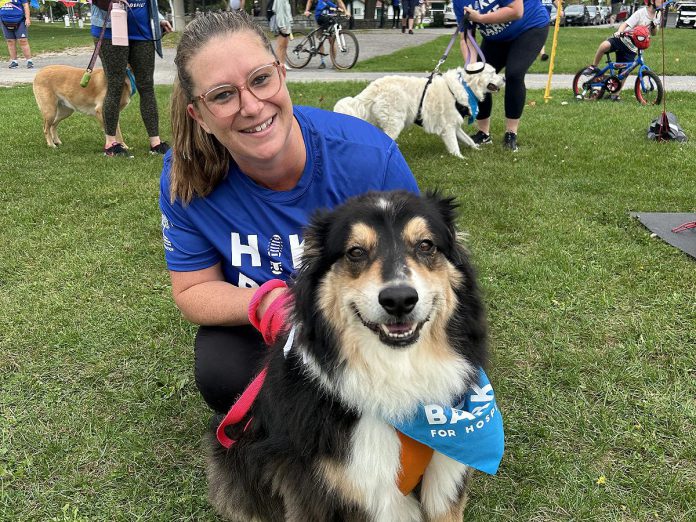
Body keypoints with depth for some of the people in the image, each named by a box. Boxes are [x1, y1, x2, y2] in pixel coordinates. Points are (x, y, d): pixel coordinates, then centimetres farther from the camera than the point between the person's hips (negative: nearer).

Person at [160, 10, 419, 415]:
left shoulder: (369, 157, -27)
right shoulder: (186, 177, -19)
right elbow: (193, 289, -11)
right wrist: (266, 302, -32)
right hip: (257, 326, 2)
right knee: (220, 374, -29)